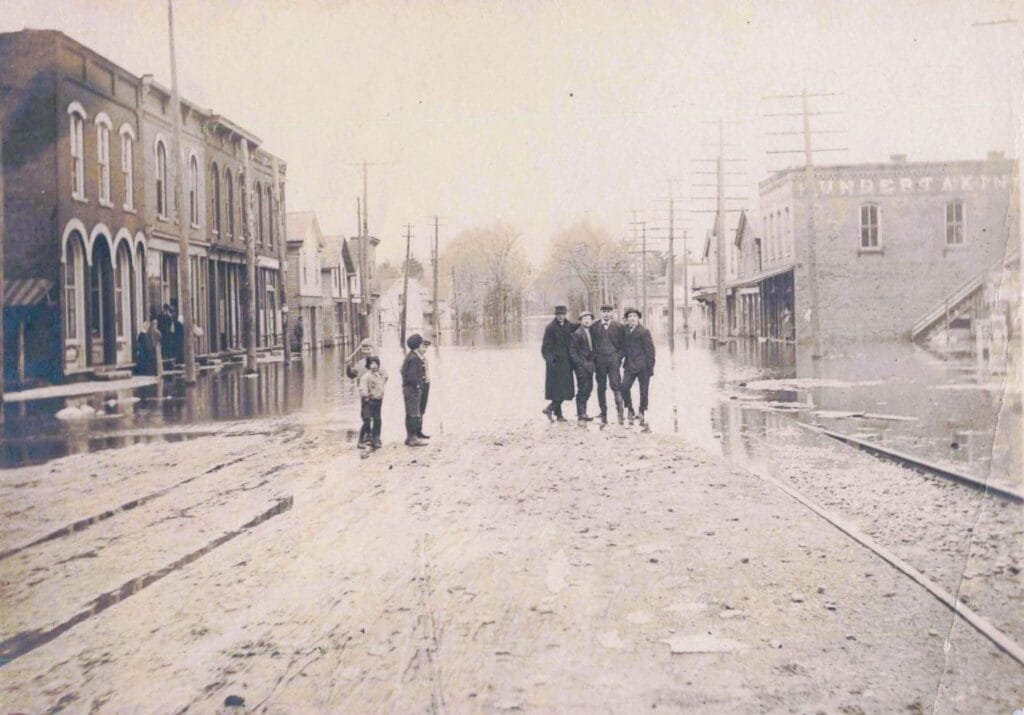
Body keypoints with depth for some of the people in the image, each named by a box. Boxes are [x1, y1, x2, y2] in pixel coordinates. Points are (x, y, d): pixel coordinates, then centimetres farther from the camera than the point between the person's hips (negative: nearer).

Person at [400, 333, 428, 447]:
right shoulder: (414, 358, -18)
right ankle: (413, 438, -6)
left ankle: (410, 437, 22)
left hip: (408, 388, 10)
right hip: (413, 389, -10)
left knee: (410, 414, 15)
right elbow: (412, 376, -24)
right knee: (414, 414, -7)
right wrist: (418, 385, -13)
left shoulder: (410, 355, 13)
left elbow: (404, 371, 18)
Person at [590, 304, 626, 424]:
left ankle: (620, 413, -11)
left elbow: (623, 343, 9)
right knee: (601, 387, 3)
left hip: (613, 359, -1)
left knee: (616, 386, -10)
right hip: (599, 361, 1)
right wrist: (594, 357, 3)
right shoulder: (594, 327, 6)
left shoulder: (618, 326, 5)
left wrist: (619, 356, 0)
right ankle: (603, 413, 9)